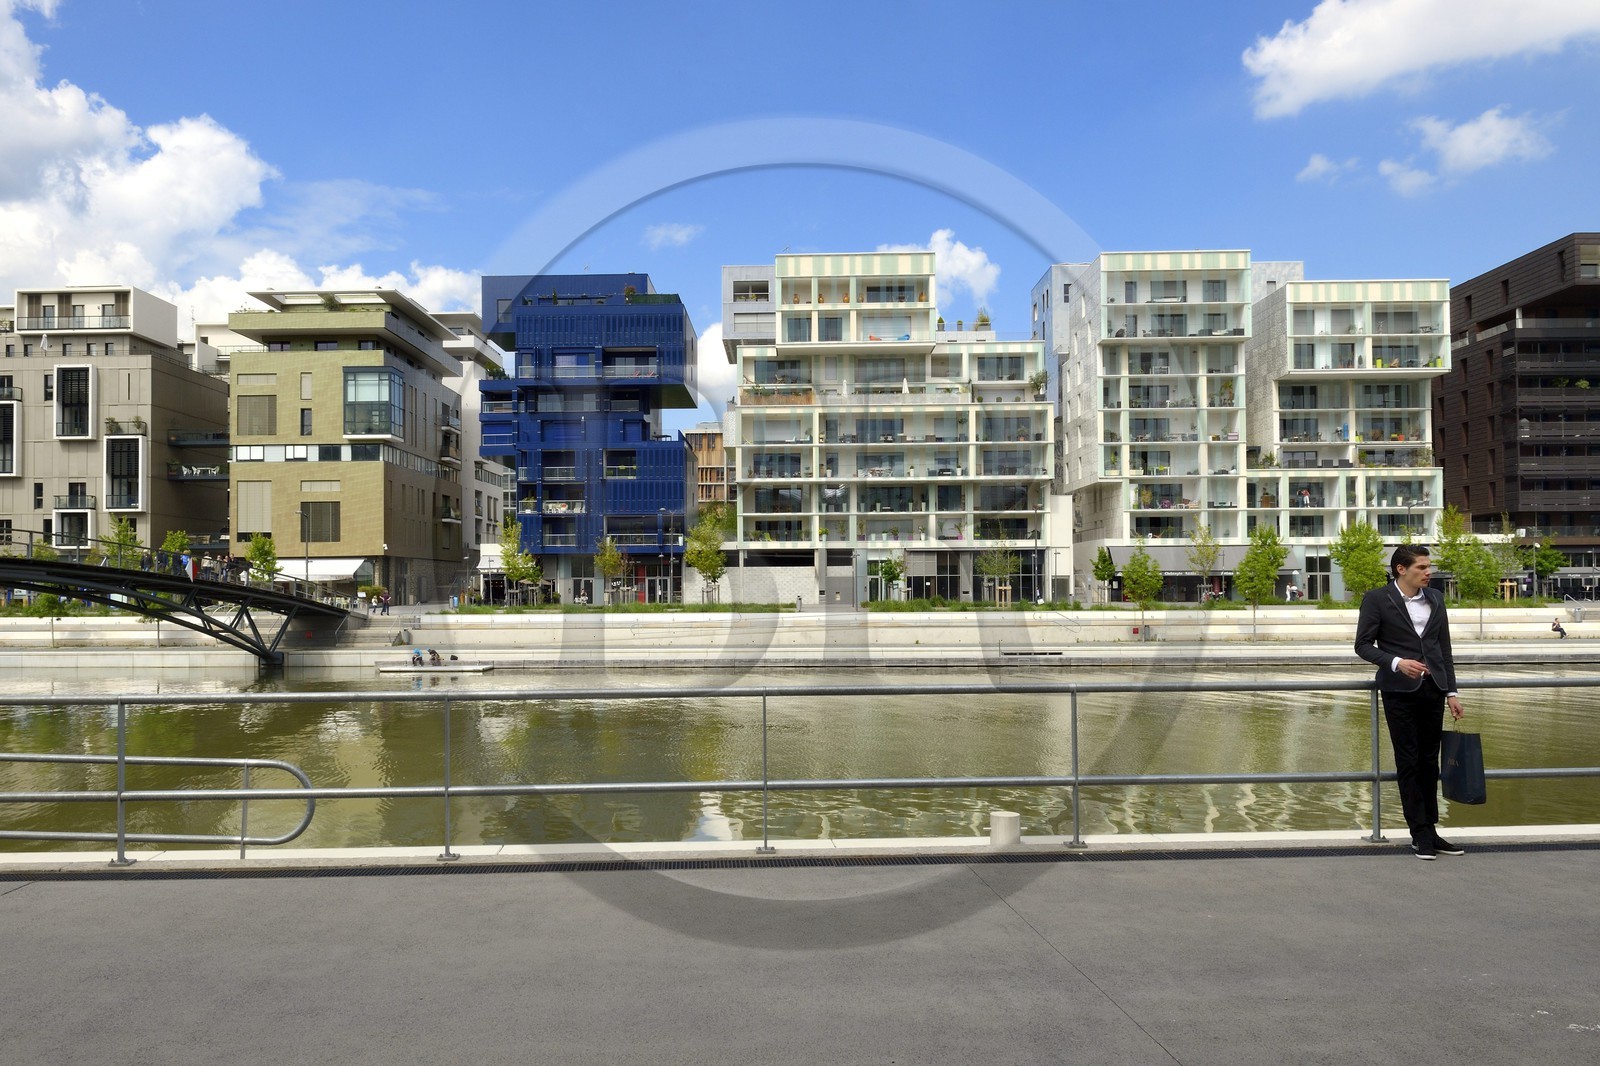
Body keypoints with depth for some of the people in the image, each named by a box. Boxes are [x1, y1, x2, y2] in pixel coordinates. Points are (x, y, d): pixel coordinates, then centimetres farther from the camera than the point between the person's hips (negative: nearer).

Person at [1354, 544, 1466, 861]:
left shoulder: (1435, 598, 10)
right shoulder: (1377, 599, -6)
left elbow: (1444, 648, 13)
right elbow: (1363, 644, -6)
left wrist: (1452, 692, 10)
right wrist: (1397, 662, -22)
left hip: (1433, 689, 5)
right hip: (1400, 690, -5)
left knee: (1429, 760, 9)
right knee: (1408, 762, 0)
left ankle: (1431, 830, 16)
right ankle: (1419, 834, 5)